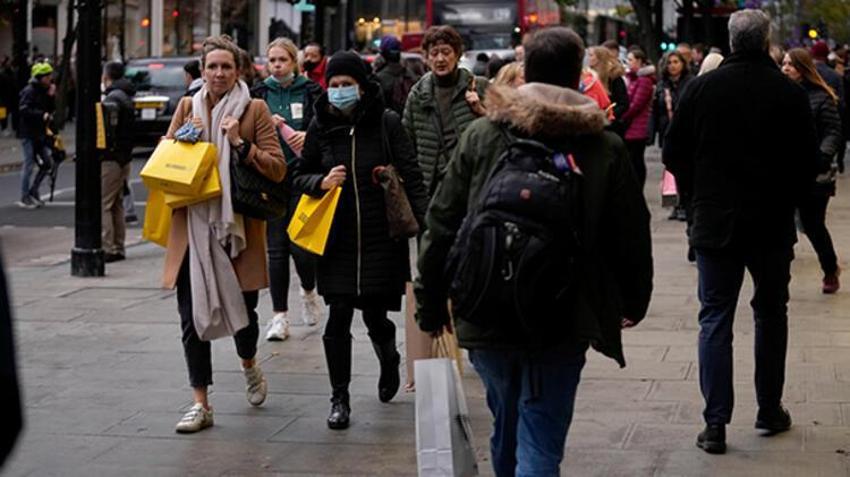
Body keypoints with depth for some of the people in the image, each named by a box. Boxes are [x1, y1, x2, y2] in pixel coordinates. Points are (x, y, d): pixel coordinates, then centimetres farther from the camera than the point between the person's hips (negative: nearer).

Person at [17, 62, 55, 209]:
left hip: (40, 133, 8)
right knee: (29, 164, -4)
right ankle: (24, 198, 4)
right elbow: (23, 110, -22)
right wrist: (42, 115, -27)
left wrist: (51, 97, -3)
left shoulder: (44, 91, 12)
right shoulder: (29, 91, -12)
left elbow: (51, 109, 12)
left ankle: (33, 191, 21)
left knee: (48, 163, 9)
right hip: (28, 133, -8)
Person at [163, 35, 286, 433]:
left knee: (242, 309, 9)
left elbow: (278, 169, -4)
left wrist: (240, 144, -16)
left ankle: (249, 366, 42)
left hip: (238, 223, -2)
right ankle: (201, 404, 5)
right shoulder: (187, 107, 8)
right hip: (193, 224, 2)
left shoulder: (255, 110, 0)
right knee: (191, 315, -2)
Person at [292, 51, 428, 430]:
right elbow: (300, 175, 12)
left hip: (382, 238, -2)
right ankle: (339, 398, 8)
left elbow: (411, 176, -6)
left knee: (374, 314, 7)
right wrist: (321, 183, -11)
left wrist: (422, 223, -15)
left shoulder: (387, 122, -4)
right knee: (338, 319, -3)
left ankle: (389, 360, 41)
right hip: (337, 241, 2)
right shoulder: (321, 126, 4)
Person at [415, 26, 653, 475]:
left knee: (506, 428, 22)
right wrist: (633, 302, 21)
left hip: (486, 319, 2)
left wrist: (431, 302, 12)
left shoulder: (480, 136, -1)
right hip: (562, 325, -2)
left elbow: (442, 224, 1)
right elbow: (632, 237, 3)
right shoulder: (606, 148, -3)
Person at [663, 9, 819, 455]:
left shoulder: (702, 88, -7)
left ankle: (715, 423, -2)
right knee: (771, 314, 17)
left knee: (715, 318, 4)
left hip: (715, 222, 0)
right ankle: (770, 410, 25)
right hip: (773, 224, 0)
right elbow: (809, 160, -3)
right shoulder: (790, 93, -9)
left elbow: (673, 152, -1)